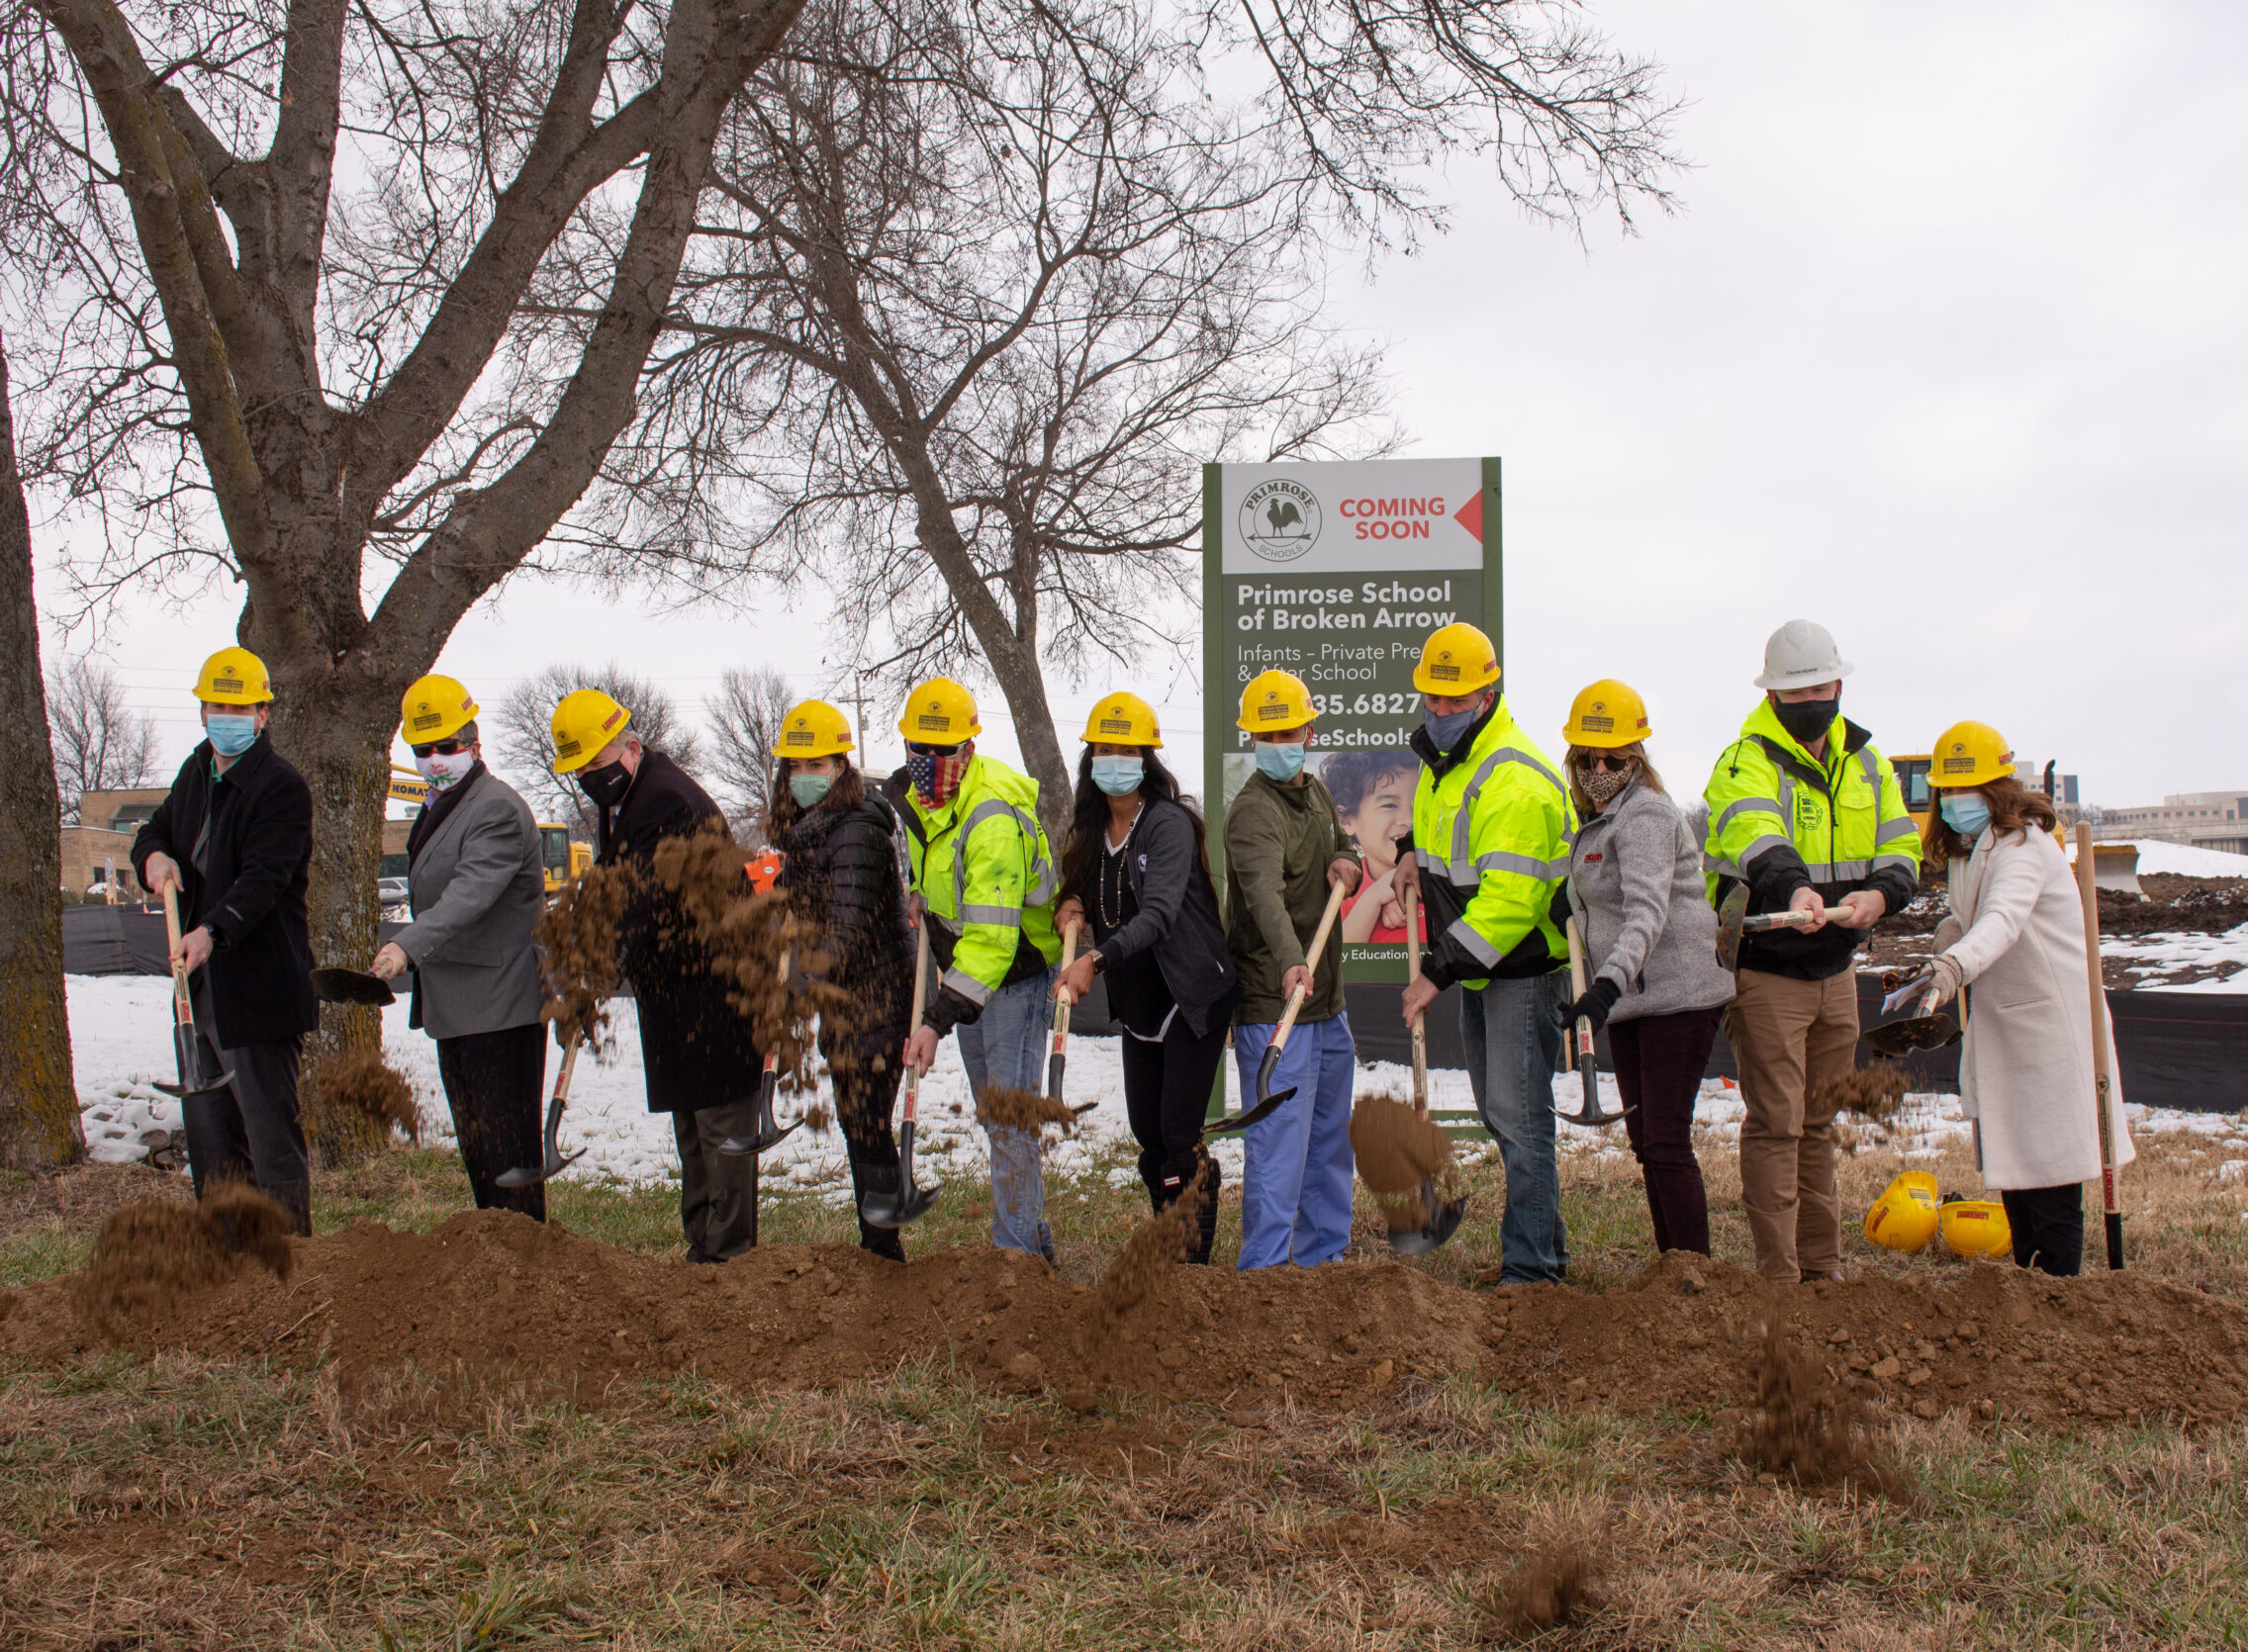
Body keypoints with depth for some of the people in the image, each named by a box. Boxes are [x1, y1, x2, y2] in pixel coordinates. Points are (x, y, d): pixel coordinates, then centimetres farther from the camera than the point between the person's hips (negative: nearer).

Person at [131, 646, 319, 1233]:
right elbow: (156, 830, 21)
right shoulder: (197, 771, 14)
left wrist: (213, 931, -37)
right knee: (208, 1130, 15)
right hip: (203, 985, 8)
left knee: (270, 1129, -5)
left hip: (260, 985, -8)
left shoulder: (283, 787, -12)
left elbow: (264, 877, -22)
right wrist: (154, 855, -4)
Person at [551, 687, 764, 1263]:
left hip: (713, 985, -10)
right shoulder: (612, 803, 12)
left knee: (720, 1122, -6)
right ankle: (702, 1250, 23)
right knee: (688, 1127, 15)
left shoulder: (671, 801, -20)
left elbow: (643, 898, -28)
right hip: (666, 994, 10)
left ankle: (730, 1254, -1)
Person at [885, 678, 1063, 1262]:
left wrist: (937, 1020, -40)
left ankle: (1016, 1249, -6)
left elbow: (992, 937, -36)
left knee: (1009, 1111, -12)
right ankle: (1034, 1238, 27)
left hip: (1015, 971, -9)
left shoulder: (992, 819, -31)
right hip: (966, 968, 9)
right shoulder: (909, 791, -3)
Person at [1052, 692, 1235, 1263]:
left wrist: (1096, 959, -42)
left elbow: (1159, 914, -30)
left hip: (1194, 997, -7)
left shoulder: (1169, 822, -17)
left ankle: (1194, 1261, 2)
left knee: (1180, 1132, -9)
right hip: (1136, 999, 7)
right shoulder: (1092, 827, 5)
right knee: (1146, 1131, 11)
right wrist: (1071, 905, -6)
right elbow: (1085, 891, 18)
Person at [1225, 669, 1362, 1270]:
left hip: (1328, 1001, 9)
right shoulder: (1253, 811, -17)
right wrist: (1290, 961, -52)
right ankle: (1263, 1267, -3)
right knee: (1278, 1142, -10)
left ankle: (1323, 1256, 30)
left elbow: (1342, 846, 29)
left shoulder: (1315, 793, 11)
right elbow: (1265, 894, -34)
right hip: (1273, 1005, -9)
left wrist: (1347, 863, 3)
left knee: (1330, 1137, 17)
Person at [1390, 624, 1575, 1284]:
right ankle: (1544, 1245, 29)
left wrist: (1440, 971, -26)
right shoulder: (1442, 757, 7)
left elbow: (1508, 902, -28)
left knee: (1518, 1117, -9)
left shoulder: (1515, 780, -25)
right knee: (1498, 1112, 17)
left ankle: (1529, 1269, -3)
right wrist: (1414, 848, 10)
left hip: (1524, 966, -10)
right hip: (1478, 965, 10)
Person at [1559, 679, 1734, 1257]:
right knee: (1645, 1142, 10)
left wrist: (1610, 980, -40)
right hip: (1630, 1002, 9)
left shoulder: (1646, 814, -14)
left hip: (1679, 996, -9)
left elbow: (1648, 910, -28)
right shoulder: (1597, 821, 16)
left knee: (1666, 1142, -11)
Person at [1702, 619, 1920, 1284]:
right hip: (1764, 972, -6)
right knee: (1776, 1124, -6)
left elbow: (1901, 852, 2)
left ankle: (1821, 1268, 25)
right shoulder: (1746, 764, -14)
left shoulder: (1867, 765, 8)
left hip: (1836, 971, 6)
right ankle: (1778, 1277, -1)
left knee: (1819, 1124, 15)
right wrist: (1795, 890, -54)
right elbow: (1758, 843, -33)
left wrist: (1878, 894, -20)